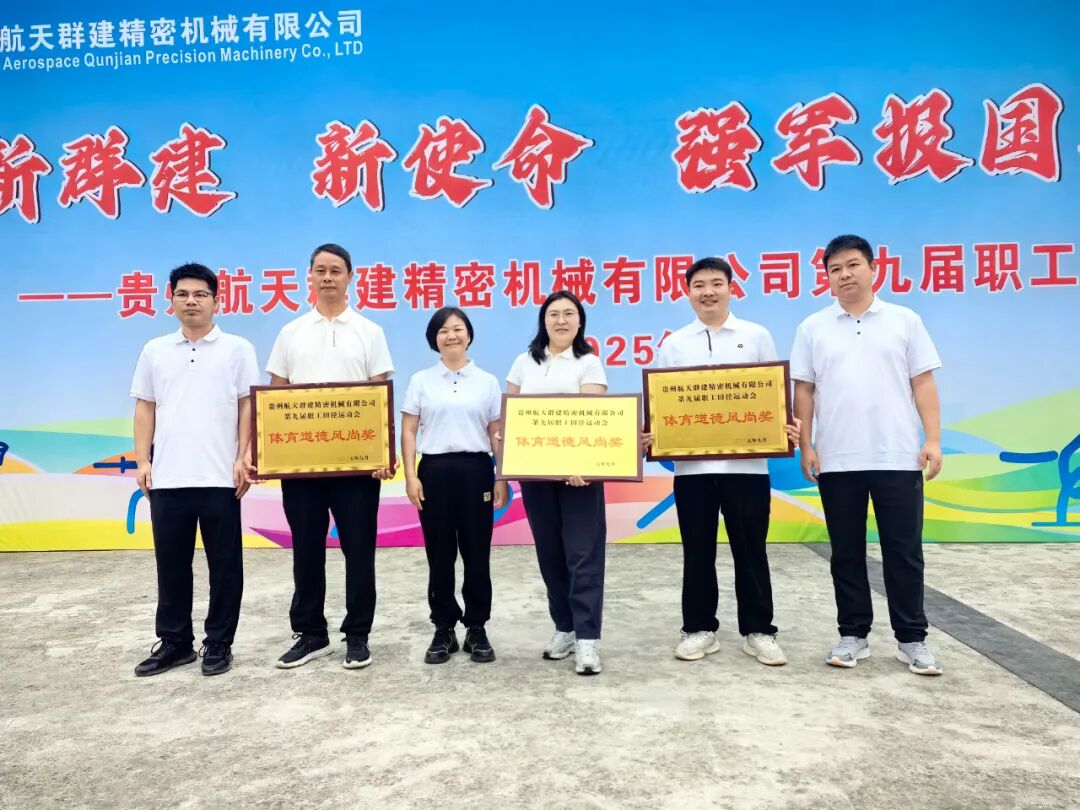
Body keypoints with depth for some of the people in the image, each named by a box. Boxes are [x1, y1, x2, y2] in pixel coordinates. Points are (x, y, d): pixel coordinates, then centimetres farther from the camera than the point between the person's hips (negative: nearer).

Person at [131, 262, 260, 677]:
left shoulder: (237, 349, 3)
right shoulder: (155, 351, 12)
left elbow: (248, 406, -1)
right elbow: (144, 408, 12)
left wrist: (243, 458, -9)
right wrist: (142, 461, 4)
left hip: (220, 477, -3)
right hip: (167, 478, 3)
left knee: (224, 564, 4)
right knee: (171, 564, 11)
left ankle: (218, 644, 16)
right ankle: (174, 641, 24)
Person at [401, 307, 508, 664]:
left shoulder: (487, 381, 7)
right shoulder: (421, 381, 6)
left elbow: (497, 434, 7)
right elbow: (408, 431, 4)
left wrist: (502, 478, 1)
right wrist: (410, 476, -5)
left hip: (476, 470, 0)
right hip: (435, 471, 0)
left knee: (477, 552, 4)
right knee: (439, 554, 5)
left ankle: (476, 629, 17)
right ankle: (444, 629, 18)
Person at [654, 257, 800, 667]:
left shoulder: (757, 336, 7)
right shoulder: (673, 344, 9)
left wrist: (788, 426, -11)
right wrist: (653, 436, -9)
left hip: (746, 462, -1)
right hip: (692, 464, 1)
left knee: (750, 550, 6)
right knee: (698, 551, 9)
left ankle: (758, 631, 18)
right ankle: (699, 629, 21)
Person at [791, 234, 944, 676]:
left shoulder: (905, 320, 5)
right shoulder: (812, 328, 7)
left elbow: (923, 384, 3)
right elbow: (803, 391, 6)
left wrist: (933, 440, -5)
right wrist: (805, 446, -1)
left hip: (898, 457, -1)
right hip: (836, 460, 1)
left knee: (904, 551, 5)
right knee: (846, 553, 8)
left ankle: (912, 639, 17)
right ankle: (853, 635, 19)